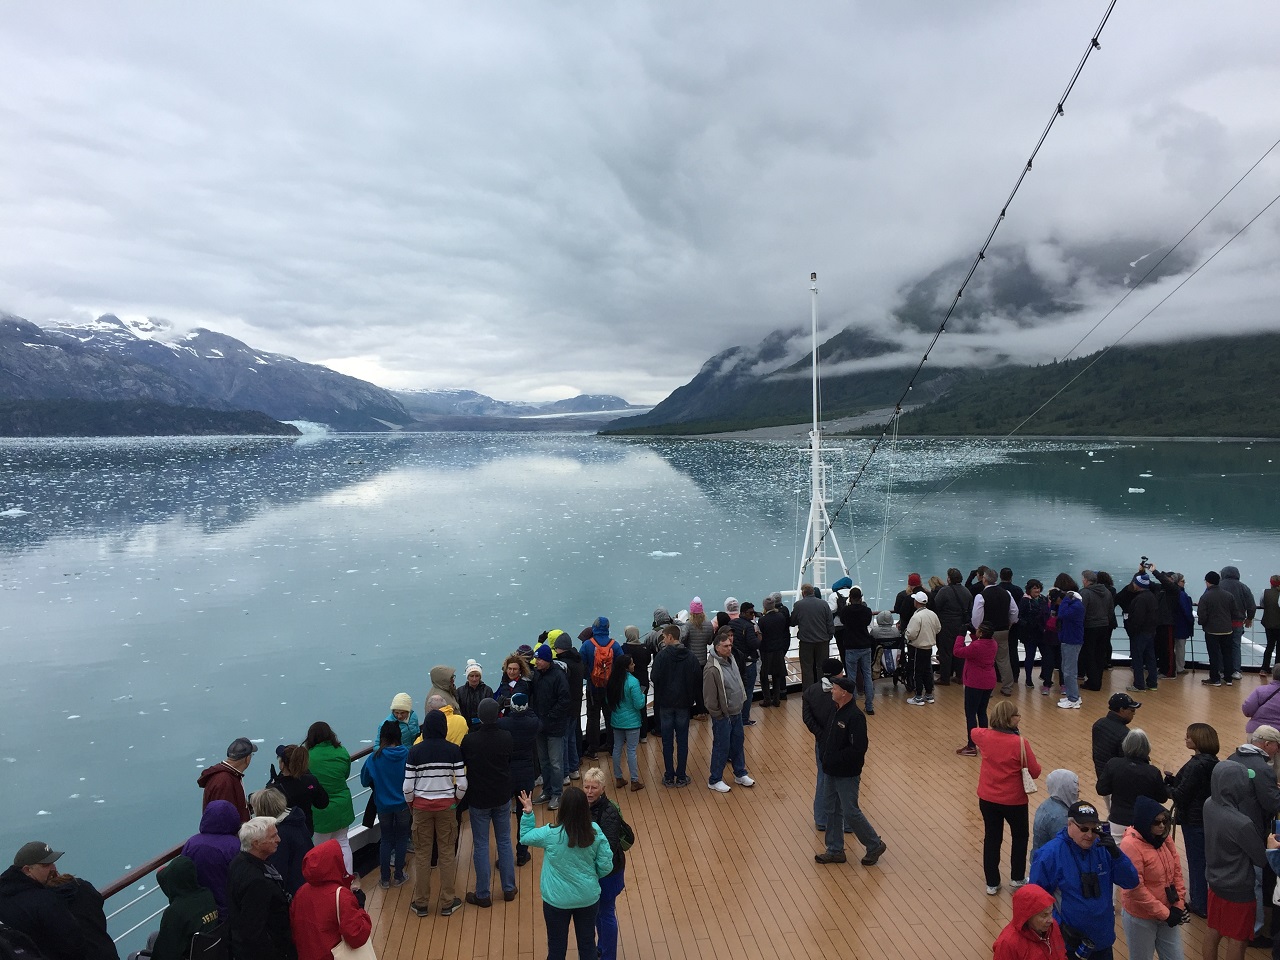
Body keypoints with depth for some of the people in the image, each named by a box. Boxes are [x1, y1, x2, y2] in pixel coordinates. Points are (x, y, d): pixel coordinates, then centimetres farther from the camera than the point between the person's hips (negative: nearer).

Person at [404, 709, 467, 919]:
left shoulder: (415, 751, -9)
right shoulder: (453, 750, -9)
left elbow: (408, 786, -8)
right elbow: (462, 784, -8)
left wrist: (410, 803, 11)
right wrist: (456, 799, 11)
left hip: (421, 806, 0)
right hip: (446, 805, 0)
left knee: (422, 854, 12)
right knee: (447, 853, 11)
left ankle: (421, 903, 22)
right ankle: (447, 903, 19)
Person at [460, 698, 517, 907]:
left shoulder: (469, 740, -20)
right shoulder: (507, 738, -12)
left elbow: (463, 764, -3)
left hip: (478, 799, -3)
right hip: (502, 797, 3)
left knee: (480, 845, 8)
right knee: (504, 842, 16)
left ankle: (483, 894, 16)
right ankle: (509, 889, 25)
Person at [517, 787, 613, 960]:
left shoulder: (550, 834, -22)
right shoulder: (596, 832, -16)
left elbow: (525, 837, -3)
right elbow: (606, 866, -7)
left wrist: (528, 813, -4)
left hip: (558, 900, -2)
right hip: (588, 898, 2)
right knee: (587, 943, 21)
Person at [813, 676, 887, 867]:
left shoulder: (855, 717, -24)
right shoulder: (836, 711, 3)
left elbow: (858, 748, -27)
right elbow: (826, 735, 16)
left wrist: (833, 759, -21)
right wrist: (823, 755, 1)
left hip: (847, 774, -9)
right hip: (832, 772, 9)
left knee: (850, 812, 1)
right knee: (833, 810, 15)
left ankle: (875, 846, 21)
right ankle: (835, 850, 28)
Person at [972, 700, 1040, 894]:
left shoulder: (983, 736, -10)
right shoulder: (1020, 742, -23)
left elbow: (973, 731, 16)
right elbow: (1035, 772, -16)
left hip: (987, 799, 3)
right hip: (1013, 800, -3)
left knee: (991, 838, 16)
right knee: (1020, 836, 23)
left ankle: (992, 884, 24)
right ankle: (1017, 878, 33)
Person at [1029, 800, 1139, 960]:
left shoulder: (1103, 849, -4)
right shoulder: (1049, 855, -18)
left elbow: (1131, 882, -6)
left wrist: (1116, 854, -20)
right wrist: (1060, 926, -19)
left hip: (1103, 939, 4)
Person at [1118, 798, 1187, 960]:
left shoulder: (1164, 837, -1)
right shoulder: (1130, 844, -23)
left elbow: (1177, 871, 6)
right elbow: (1135, 888, -22)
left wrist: (1178, 905, -1)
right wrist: (1164, 913, -16)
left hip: (1168, 913, 6)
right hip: (1140, 918, -6)